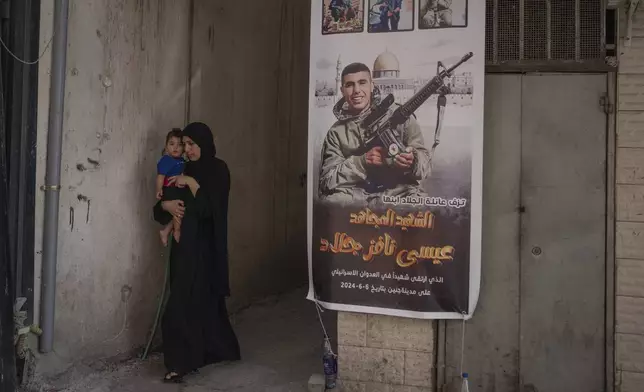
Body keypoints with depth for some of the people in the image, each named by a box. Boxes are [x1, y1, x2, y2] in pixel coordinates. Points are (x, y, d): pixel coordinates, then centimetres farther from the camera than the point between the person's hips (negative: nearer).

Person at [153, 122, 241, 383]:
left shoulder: (218, 170, -6)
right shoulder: (186, 169, 12)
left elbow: (210, 207, -17)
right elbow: (160, 205, 12)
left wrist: (192, 183, -16)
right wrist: (166, 205, -9)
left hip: (204, 247, -6)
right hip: (183, 244, 6)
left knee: (185, 305, -9)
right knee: (203, 301, 12)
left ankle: (182, 362, -2)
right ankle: (216, 350, 27)